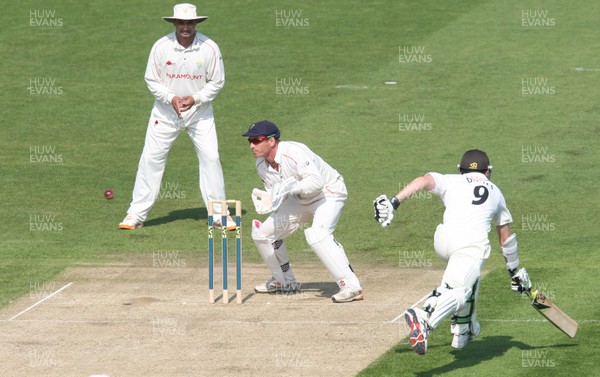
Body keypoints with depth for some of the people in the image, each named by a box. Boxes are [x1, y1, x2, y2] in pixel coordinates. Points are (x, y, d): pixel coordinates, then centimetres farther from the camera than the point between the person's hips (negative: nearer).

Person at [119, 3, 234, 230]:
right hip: (166, 112, 0)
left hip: (199, 111, 0)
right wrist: (171, 98, -18)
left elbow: (217, 82, -3)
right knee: (151, 158, -2)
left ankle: (219, 214, 5)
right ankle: (136, 214, 6)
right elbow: (151, 80, -3)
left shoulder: (209, 48, -11)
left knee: (210, 158, -6)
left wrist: (195, 98, -18)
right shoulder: (161, 47, -11)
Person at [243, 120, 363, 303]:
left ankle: (351, 286, -33)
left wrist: (290, 188, -48)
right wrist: (265, 200, -20)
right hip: (301, 200, 9)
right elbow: (275, 193, 2)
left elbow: (316, 181, -38)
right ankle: (284, 281, 27)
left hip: (329, 193, -9)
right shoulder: (262, 165, -5)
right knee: (263, 232, 7)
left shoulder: (294, 153, -31)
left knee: (317, 234, -34)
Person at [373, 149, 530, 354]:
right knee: (458, 290, -21)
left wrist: (393, 202, -5)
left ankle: (462, 329, 31)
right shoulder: (495, 192, 32)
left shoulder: (451, 181, 26)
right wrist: (515, 270, 46)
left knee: (469, 278, 31)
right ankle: (425, 320, -49)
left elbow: (423, 181, 4)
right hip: (473, 243, -3)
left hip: (443, 240, 3)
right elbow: (506, 236, 37)